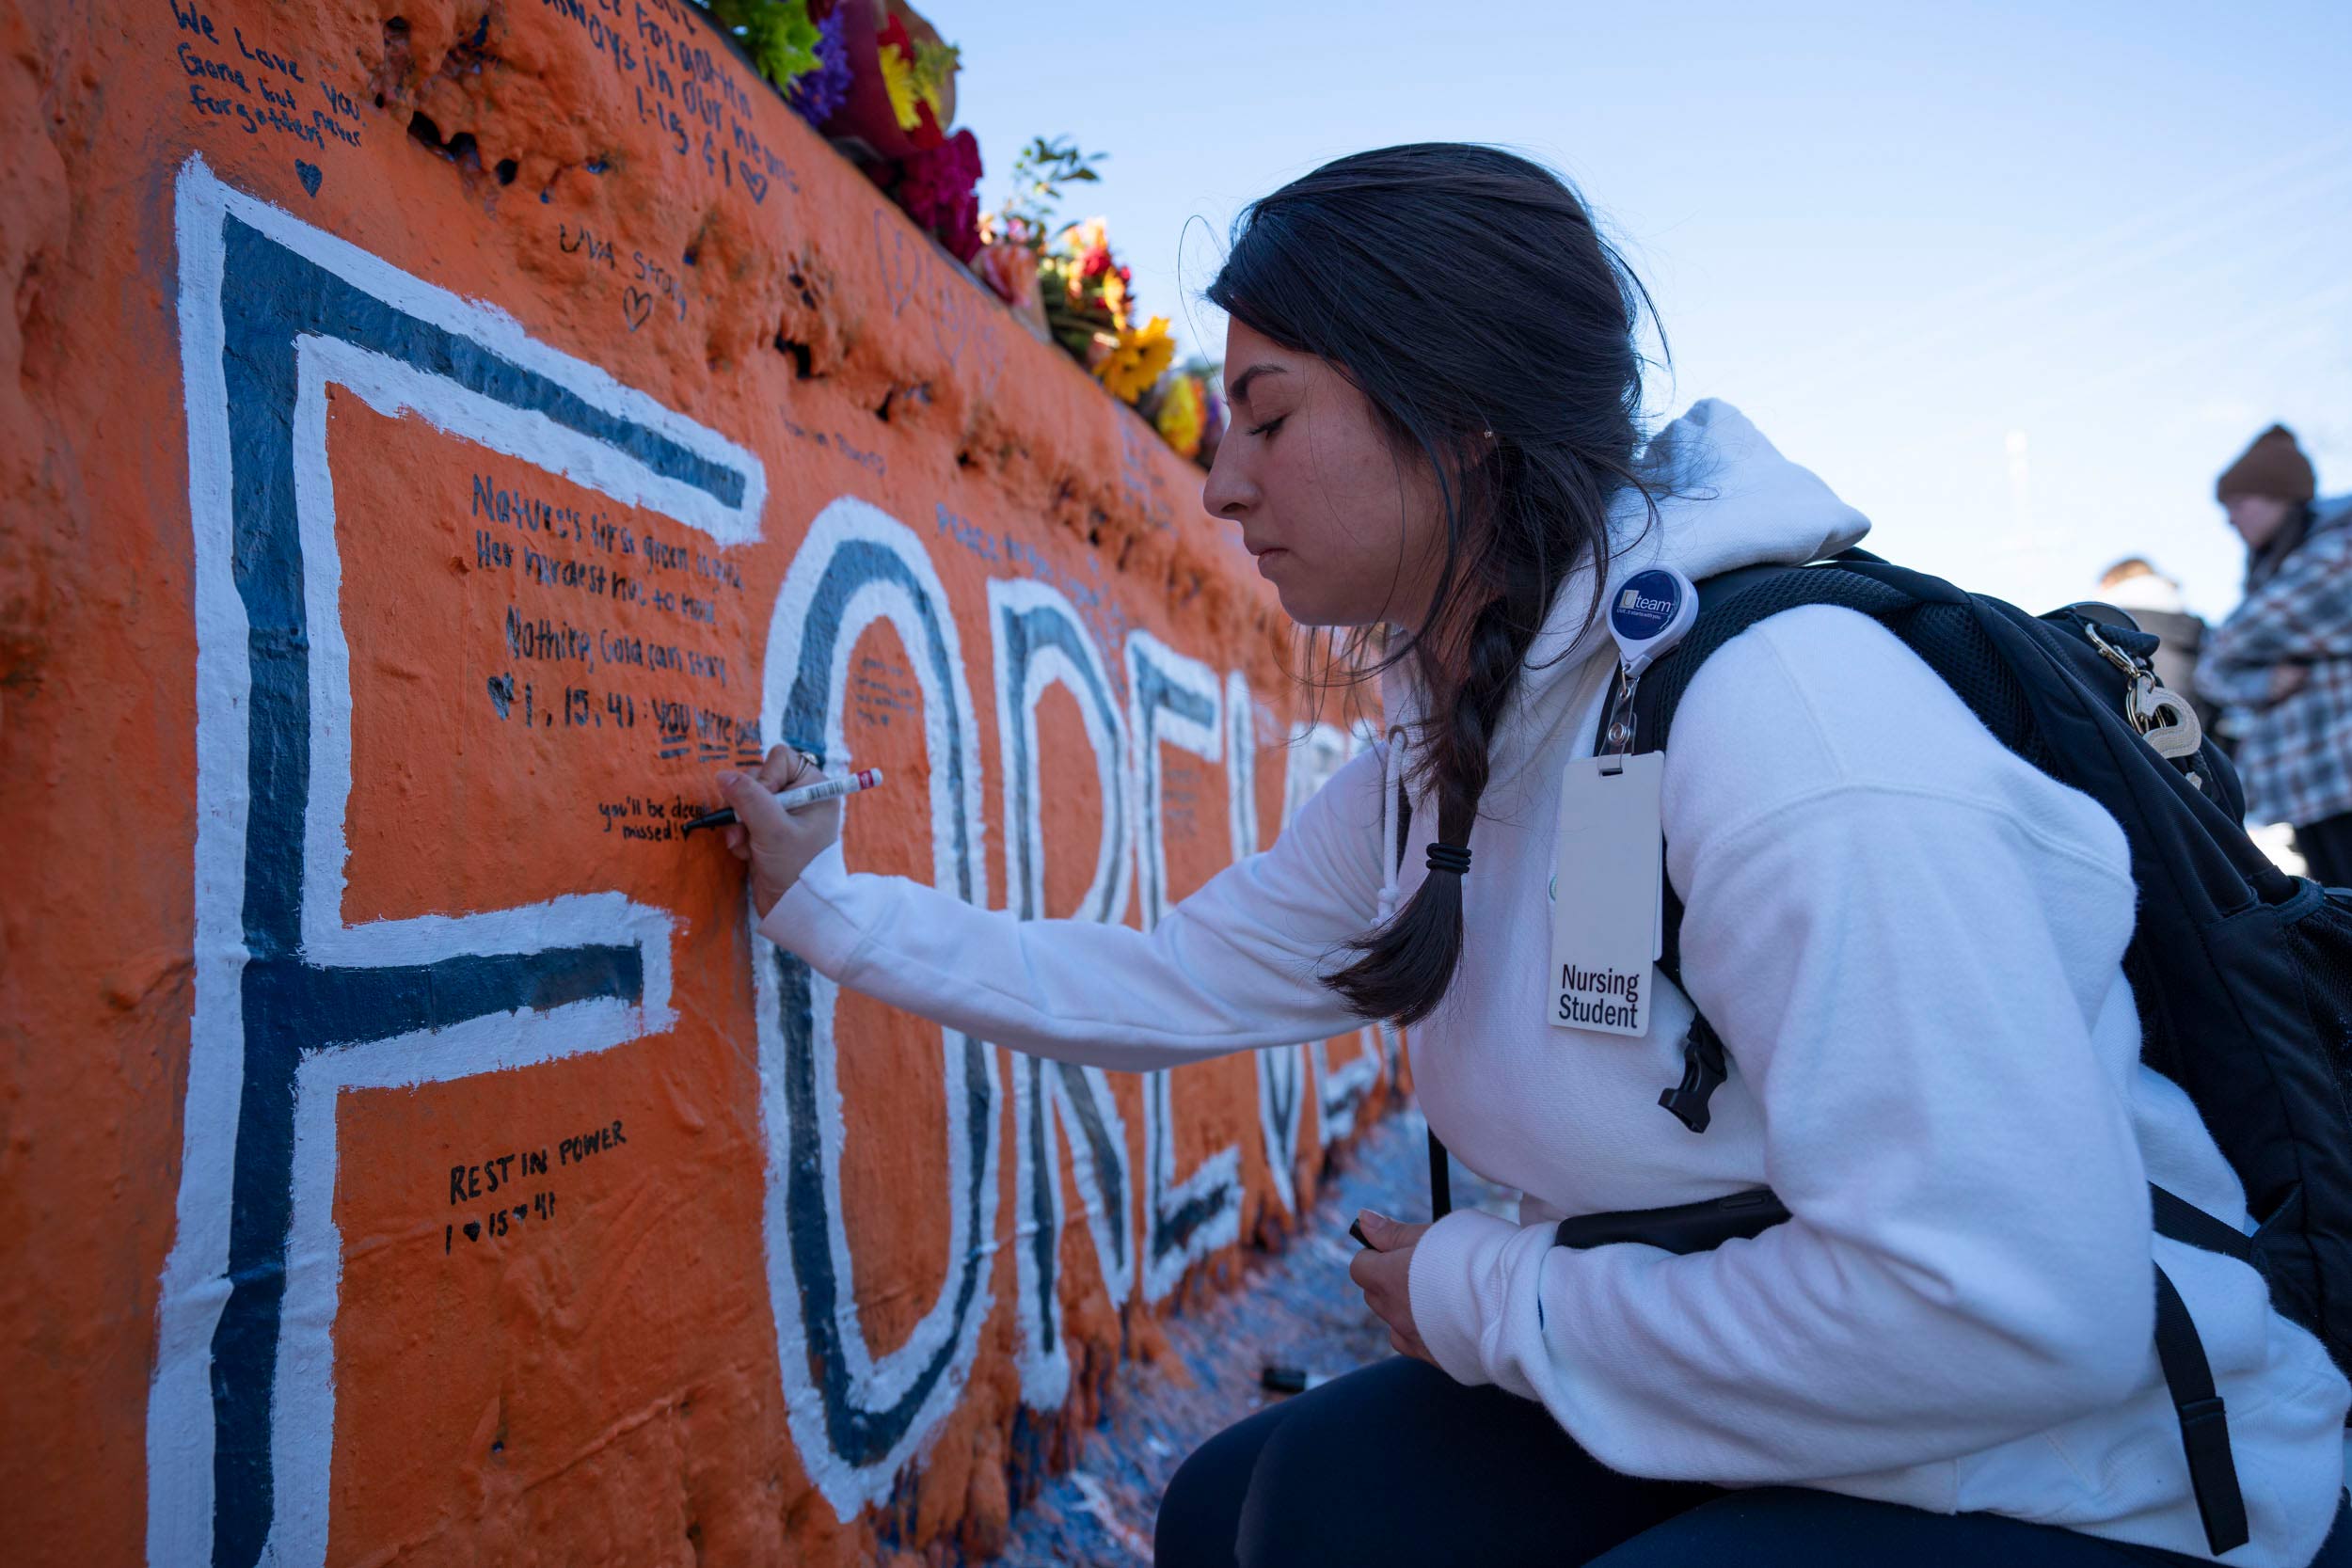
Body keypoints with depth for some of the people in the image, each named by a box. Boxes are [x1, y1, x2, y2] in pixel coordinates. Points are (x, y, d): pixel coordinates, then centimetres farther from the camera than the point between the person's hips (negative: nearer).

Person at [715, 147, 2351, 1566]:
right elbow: (1160, 985, 7)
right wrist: (826, 897, 10)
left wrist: (1491, 1299, -20)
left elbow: (2013, 1303, -32)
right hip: (1710, 1423, 7)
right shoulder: (1433, 769, 0)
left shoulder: (1777, 712, -28)